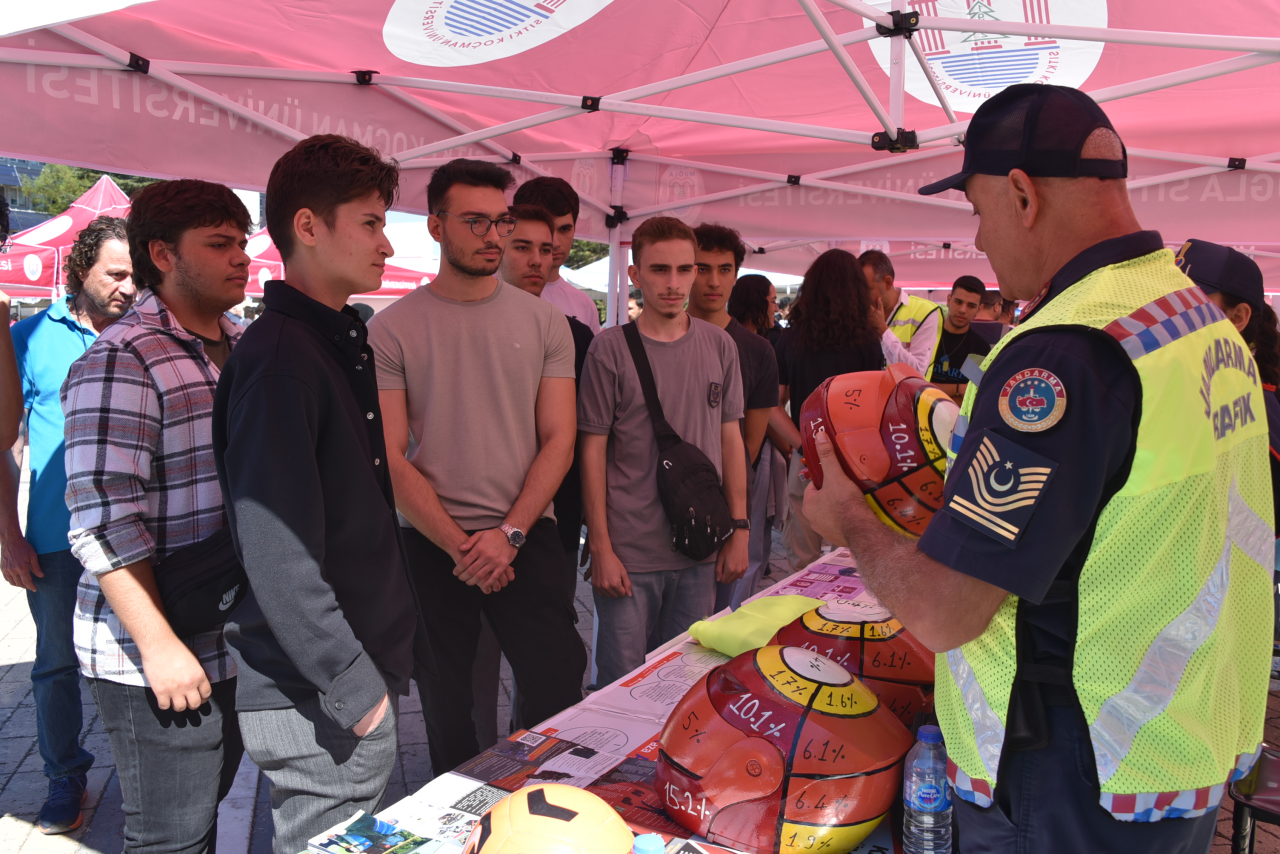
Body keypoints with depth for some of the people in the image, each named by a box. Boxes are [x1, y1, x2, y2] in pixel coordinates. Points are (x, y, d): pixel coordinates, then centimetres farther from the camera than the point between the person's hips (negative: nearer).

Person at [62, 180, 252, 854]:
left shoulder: (242, 350, 12)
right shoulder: (121, 361, -15)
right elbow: (104, 523, -21)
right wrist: (158, 645, -22)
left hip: (234, 643, 8)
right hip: (159, 666, -7)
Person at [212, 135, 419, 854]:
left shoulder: (340, 341, 10)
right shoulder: (278, 359, -20)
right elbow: (278, 557, -25)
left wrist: (379, 666, 16)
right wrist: (356, 686, -20)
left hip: (365, 668, 9)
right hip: (315, 700, -9)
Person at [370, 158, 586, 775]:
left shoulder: (543, 320, 3)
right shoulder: (393, 328, -2)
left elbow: (558, 440, 1)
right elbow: (389, 457, -4)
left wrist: (509, 534, -10)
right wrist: (458, 545, -10)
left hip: (526, 537, 1)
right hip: (430, 542, 0)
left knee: (557, 693, -1)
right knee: (445, 705, 12)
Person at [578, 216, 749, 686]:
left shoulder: (720, 346, 5)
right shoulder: (610, 349, -6)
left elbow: (730, 438, 10)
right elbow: (593, 450, -5)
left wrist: (739, 529, 6)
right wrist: (600, 547, -8)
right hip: (628, 554, -3)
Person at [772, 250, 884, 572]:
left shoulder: (789, 338, 1)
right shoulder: (866, 341, -8)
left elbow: (773, 406, 0)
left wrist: (804, 448, -2)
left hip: (805, 462, 3)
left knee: (802, 564, 12)